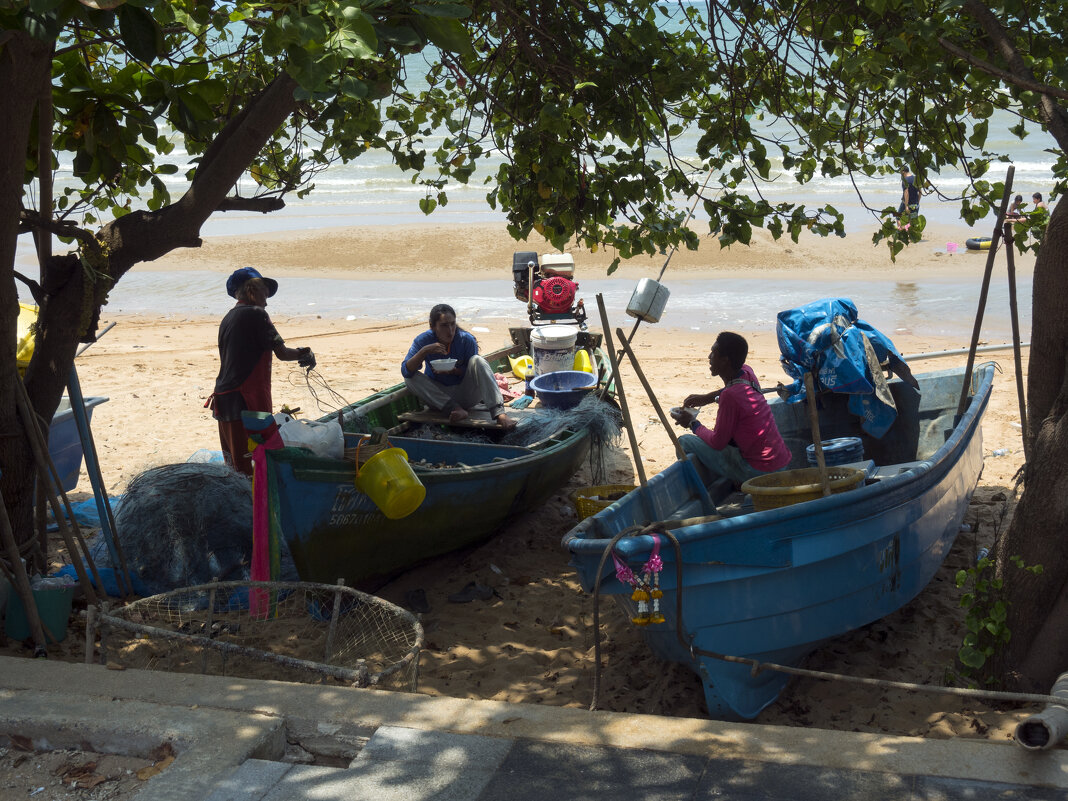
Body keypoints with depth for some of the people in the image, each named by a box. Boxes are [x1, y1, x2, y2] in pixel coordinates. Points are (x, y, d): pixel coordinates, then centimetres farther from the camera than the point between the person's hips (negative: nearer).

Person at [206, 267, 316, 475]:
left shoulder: (227, 318, 18)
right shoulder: (256, 314, -7)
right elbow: (281, 352, -8)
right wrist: (304, 355, 10)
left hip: (223, 399, 9)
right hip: (248, 400, -9)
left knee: (235, 466, 12)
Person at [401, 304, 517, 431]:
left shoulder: (466, 340, -11)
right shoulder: (423, 340, -10)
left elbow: (474, 373, -8)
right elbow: (405, 371, -19)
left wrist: (453, 370, -27)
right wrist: (424, 351, -33)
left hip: (464, 394, -1)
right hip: (439, 396, 1)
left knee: (477, 360, -25)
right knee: (410, 377, -22)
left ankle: (499, 414, -41)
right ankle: (456, 409, -31)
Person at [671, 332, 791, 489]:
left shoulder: (730, 396, -22)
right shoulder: (747, 372, 1)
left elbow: (717, 443, -12)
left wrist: (693, 424, 5)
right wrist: (706, 398, 17)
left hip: (760, 472, -9)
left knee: (685, 442, -6)